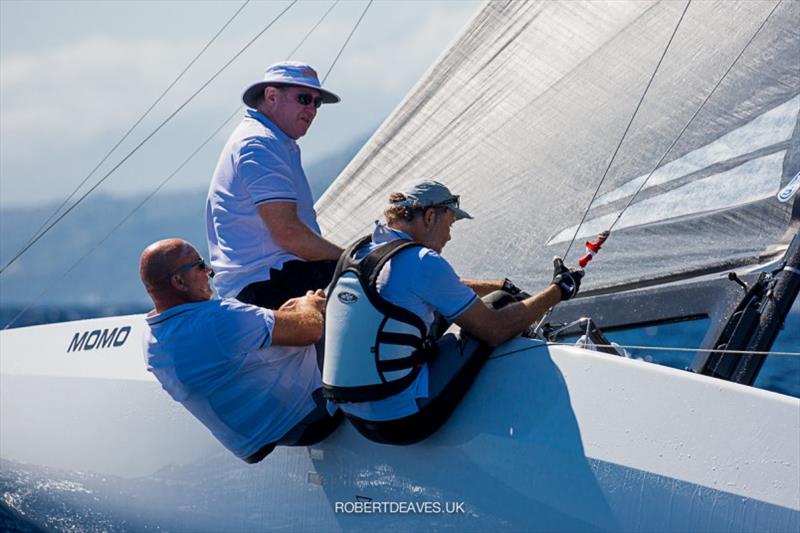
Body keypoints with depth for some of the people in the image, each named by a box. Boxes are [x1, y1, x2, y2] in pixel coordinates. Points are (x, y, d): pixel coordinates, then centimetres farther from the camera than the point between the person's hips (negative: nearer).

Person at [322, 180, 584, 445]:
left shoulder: (356, 251, 9)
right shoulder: (422, 262, -16)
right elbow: (495, 329, -9)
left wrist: (504, 286, 33)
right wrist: (559, 290, 3)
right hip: (404, 422, -8)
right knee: (499, 303, 5)